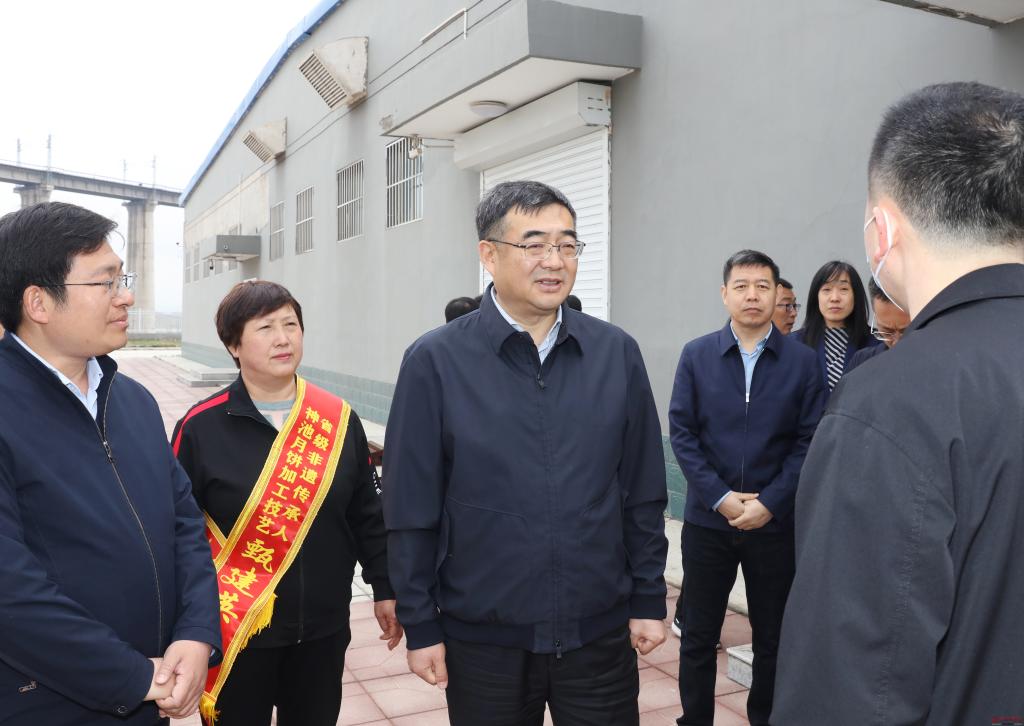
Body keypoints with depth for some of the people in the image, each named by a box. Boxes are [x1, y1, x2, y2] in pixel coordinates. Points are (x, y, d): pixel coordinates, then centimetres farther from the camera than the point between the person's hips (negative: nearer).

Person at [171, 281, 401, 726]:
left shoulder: (339, 420, -2)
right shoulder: (201, 427, -10)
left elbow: (367, 515, 6)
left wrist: (385, 589, 7)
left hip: (324, 628, 3)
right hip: (234, 633, -2)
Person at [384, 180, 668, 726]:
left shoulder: (618, 354, -2)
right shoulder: (435, 362, -10)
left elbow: (644, 493, 3)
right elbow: (411, 509, -6)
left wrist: (649, 600, 5)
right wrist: (420, 625, -3)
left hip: (600, 633, 2)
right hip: (483, 639, -1)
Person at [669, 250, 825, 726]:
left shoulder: (803, 361, -2)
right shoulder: (696, 355, 0)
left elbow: (809, 441, -4)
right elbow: (681, 433, -3)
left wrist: (769, 503, -12)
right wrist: (720, 497, -11)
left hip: (775, 522, 0)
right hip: (707, 519, 1)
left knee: (773, 636, 13)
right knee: (698, 635, 10)